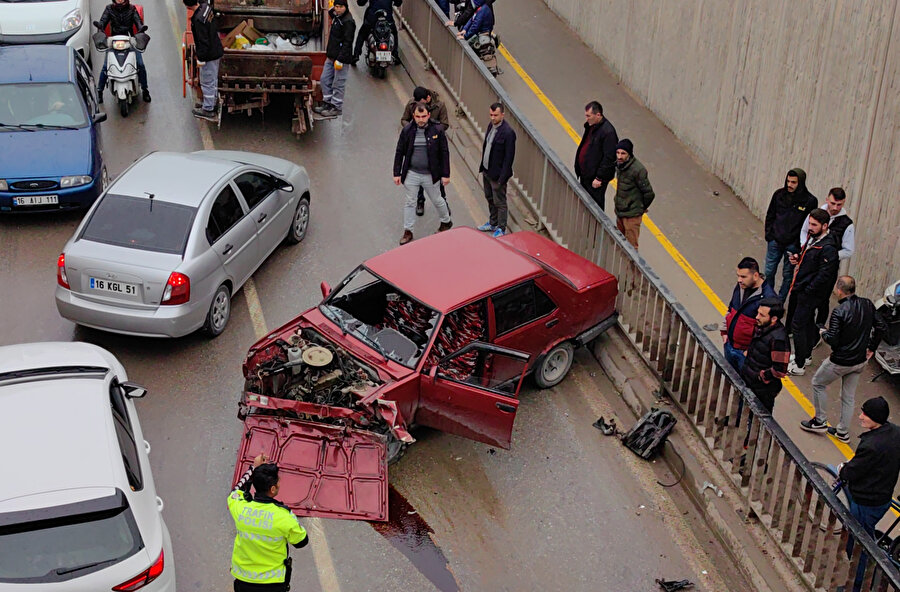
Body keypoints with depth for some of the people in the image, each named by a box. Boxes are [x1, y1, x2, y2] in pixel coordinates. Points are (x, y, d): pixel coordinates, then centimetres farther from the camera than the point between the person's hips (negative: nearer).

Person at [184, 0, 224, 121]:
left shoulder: (198, 19, -30)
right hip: (216, 50, 9)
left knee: (207, 82, 4)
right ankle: (212, 101, 39)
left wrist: (201, 59, -16)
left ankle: (208, 110, 14)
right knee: (213, 79, 23)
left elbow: (203, 41, -25)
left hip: (209, 55, -9)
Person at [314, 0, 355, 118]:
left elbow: (347, 43, -20)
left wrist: (340, 59, -24)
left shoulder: (348, 22, -17)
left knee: (338, 84, -1)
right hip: (331, 56, 10)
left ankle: (337, 107, 8)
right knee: (325, 80, 14)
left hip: (341, 58, -10)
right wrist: (332, 11, 20)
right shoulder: (336, 18, 12)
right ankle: (327, 103, 25)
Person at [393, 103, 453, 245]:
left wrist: (446, 174, -7)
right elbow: (399, 152, 1)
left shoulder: (437, 130, -11)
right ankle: (408, 231, 22)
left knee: (437, 200, 16)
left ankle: (446, 221, 41)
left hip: (430, 175, -1)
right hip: (411, 174, 2)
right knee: (410, 202, 10)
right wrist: (397, 173, 0)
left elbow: (444, 153, -6)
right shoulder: (407, 130, -7)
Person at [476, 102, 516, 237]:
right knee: (490, 199, 23)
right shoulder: (491, 126, 3)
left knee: (500, 203, 5)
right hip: (486, 170, 9)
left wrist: (502, 178, -20)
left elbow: (509, 157, -21)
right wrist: (482, 167, 14)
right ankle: (493, 223, 40)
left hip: (497, 174, -9)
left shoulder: (508, 133, -23)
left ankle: (501, 229, 19)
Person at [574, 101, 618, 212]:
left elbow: (609, 158, -22)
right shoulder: (590, 126, 6)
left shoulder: (608, 132, -22)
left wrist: (599, 178, -20)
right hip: (585, 174, 9)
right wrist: (579, 169, 19)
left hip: (595, 178, -9)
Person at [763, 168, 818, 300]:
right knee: (769, 272, 9)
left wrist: (798, 244, -12)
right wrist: (769, 235, 2)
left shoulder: (810, 201, -11)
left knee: (787, 275, 7)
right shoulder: (779, 194, -1)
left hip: (793, 245, -3)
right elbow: (770, 216, 10)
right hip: (775, 242, 3)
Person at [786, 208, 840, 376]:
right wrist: (798, 259, 3)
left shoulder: (828, 248, -24)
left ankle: (799, 365, 5)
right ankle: (806, 355, 38)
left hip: (810, 293, -9)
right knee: (807, 322, 22)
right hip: (800, 288, 9)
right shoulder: (812, 238, 6)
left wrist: (807, 290, -20)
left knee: (798, 326, -4)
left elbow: (824, 275, -25)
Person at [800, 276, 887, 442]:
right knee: (849, 397, 18)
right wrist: (871, 348, 12)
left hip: (841, 361, -7)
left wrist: (823, 332, -1)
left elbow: (832, 340, -23)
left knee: (818, 384, 18)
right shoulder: (867, 304, -4)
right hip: (861, 360, 7)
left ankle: (820, 421, 24)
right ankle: (843, 432, 27)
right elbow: (881, 327, 3)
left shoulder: (839, 312, -25)